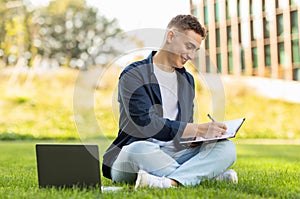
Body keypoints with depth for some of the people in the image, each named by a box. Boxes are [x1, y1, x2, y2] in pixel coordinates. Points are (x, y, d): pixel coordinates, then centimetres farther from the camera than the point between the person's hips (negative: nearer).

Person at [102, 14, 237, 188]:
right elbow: (145, 123, -18)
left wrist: (195, 138, -5)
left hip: (175, 155, 6)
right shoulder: (133, 75, -3)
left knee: (227, 148, -16)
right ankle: (211, 175, -27)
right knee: (139, 149, -41)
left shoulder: (187, 79, 20)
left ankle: (170, 181, -37)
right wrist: (199, 130, -23)